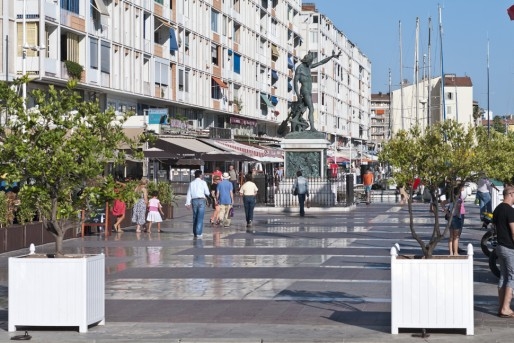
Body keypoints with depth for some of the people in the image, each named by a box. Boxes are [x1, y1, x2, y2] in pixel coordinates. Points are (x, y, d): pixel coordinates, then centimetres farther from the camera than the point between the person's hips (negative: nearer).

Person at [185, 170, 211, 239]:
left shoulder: (191, 183, 9)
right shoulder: (203, 182, -1)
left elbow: (189, 194, 6)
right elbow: (207, 193, -1)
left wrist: (188, 203, 5)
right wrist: (206, 195, 22)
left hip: (194, 200, 4)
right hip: (201, 200, -4)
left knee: (195, 217, 14)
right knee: (200, 217, -5)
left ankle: (195, 233, 22)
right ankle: (199, 233, -11)